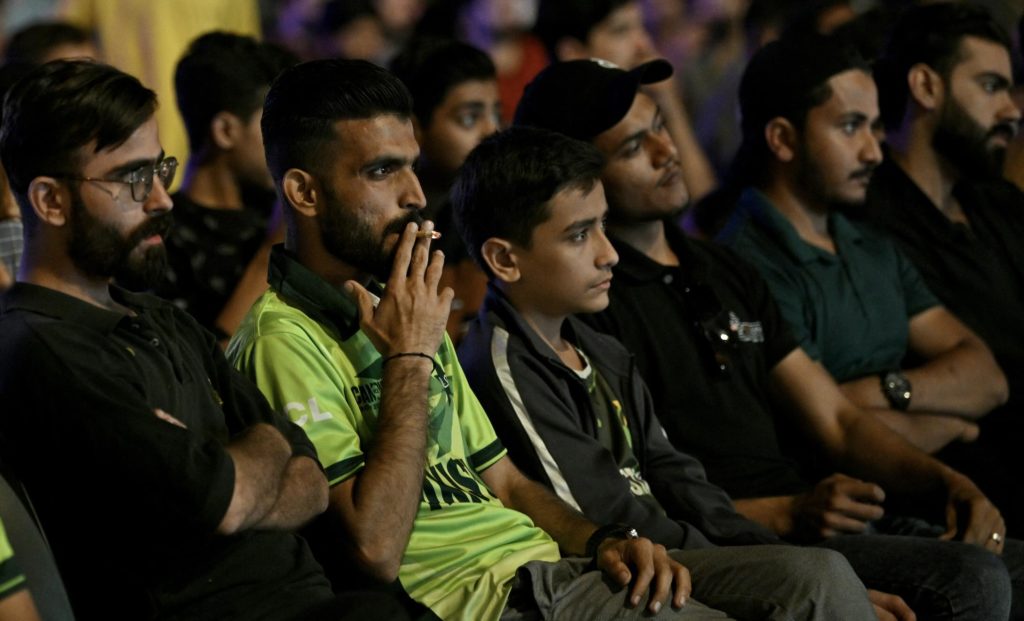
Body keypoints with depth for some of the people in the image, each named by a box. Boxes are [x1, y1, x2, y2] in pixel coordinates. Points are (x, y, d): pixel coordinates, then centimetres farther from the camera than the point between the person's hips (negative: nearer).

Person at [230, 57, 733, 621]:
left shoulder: (406, 311, 21)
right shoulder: (284, 339, -10)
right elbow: (376, 550, -19)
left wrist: (606, 541, 3)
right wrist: (409, 359, -13)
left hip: (545, 562, 9)